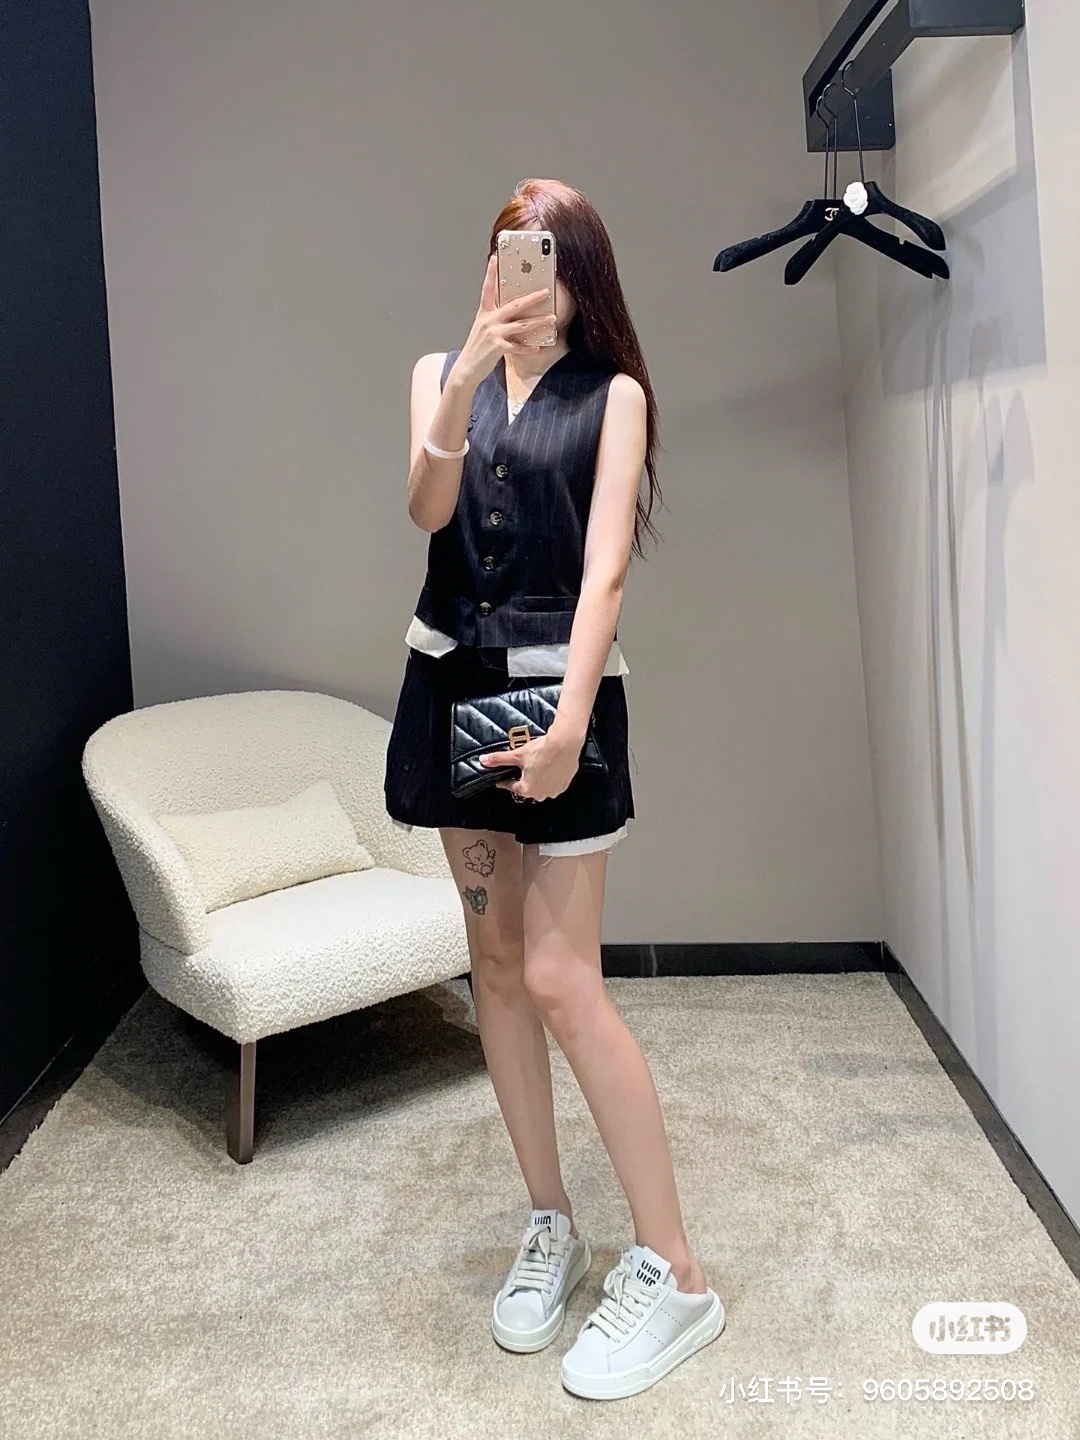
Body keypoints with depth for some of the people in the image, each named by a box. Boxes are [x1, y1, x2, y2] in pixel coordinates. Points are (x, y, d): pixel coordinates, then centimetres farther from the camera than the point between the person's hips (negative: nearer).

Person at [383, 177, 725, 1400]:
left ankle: (672, 1272, 3)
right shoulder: (440, 370, 11)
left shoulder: (612, 392, 0)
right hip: (454, 679, 5)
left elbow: (605, 566, -11)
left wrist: (571, 718, -23)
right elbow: (426, 509, -7)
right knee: (494, 960, 8)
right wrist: (470, 371, -22)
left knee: (560, 979, -9)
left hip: (561, 683, -4)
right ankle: (550, 1226, 23)